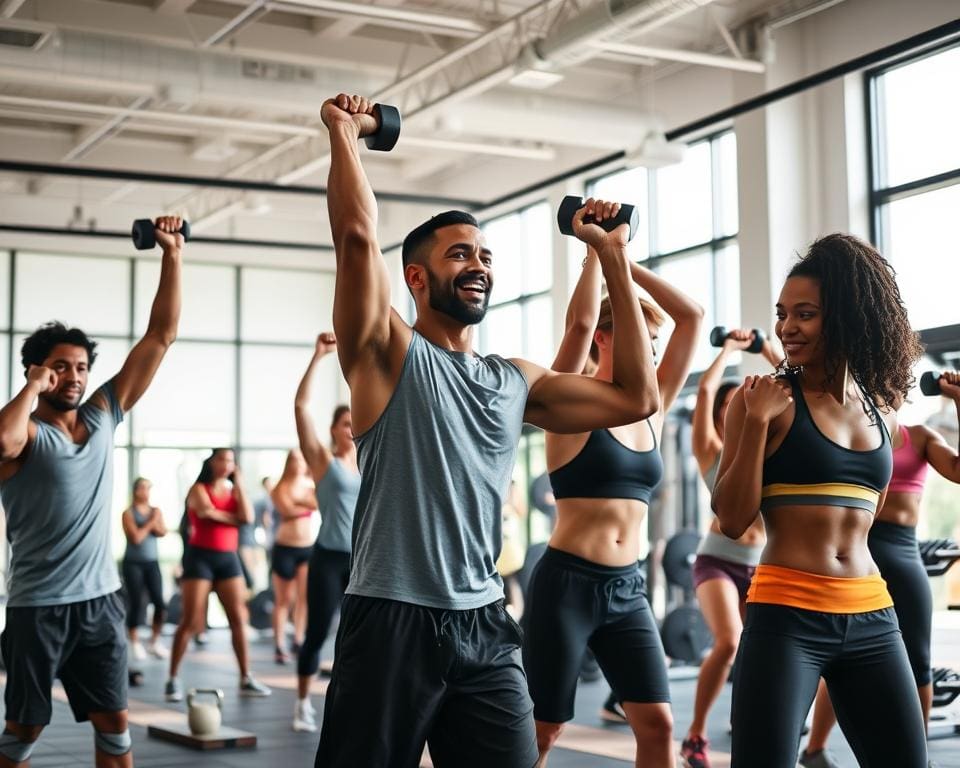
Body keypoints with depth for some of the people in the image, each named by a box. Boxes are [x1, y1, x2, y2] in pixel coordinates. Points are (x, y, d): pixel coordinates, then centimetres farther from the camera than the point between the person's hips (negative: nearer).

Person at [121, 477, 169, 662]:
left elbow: (163, 532, -5)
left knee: (160, 602, -5)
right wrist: (151, 523, -6)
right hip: (133, 563, -4)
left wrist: (152, 524, -16)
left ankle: (155, 642, 10)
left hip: (152, 562, 4)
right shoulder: (129, 513, -5)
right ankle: (135, 643, 9)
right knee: (136, 604, -4)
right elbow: (136, 537, -14)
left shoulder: (156, 511, 7)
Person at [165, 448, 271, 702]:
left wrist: (239, 484, -2)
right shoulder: (198, 489, 0)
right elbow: (209, 513, -19)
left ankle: (246, 679, 5)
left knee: (239, 618, 1)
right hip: (200, 557, -5)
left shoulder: (233, 490, 13)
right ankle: (173, 679, 2)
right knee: (190, 621, -5)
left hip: (228, 558, 5)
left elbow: (248, 517, -5)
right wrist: (234, 518, -4)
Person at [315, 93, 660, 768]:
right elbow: (358, 235, -18)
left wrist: (614, 259, 11)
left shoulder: (515, 381, 13)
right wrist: (343, 132, -7)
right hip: (392, 623, -5)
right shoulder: (389, 353, -2)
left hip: (485, 626, 5)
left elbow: (637, 398, 9)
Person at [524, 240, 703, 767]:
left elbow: (692, 315, 7)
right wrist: (595, 250, -11)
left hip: (627, 588, 6)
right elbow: (579, 322, -23)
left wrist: (623, 261, 5)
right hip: (566, 583, -6)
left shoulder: (652, 408, 10)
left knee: (657, 725, -1)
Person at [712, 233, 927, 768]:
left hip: (872, 618, 5)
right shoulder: (767, 400, -3)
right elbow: (732, 521, -7)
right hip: (785, 618, -5)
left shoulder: (880, 407, 10)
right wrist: (756, 422, -13)